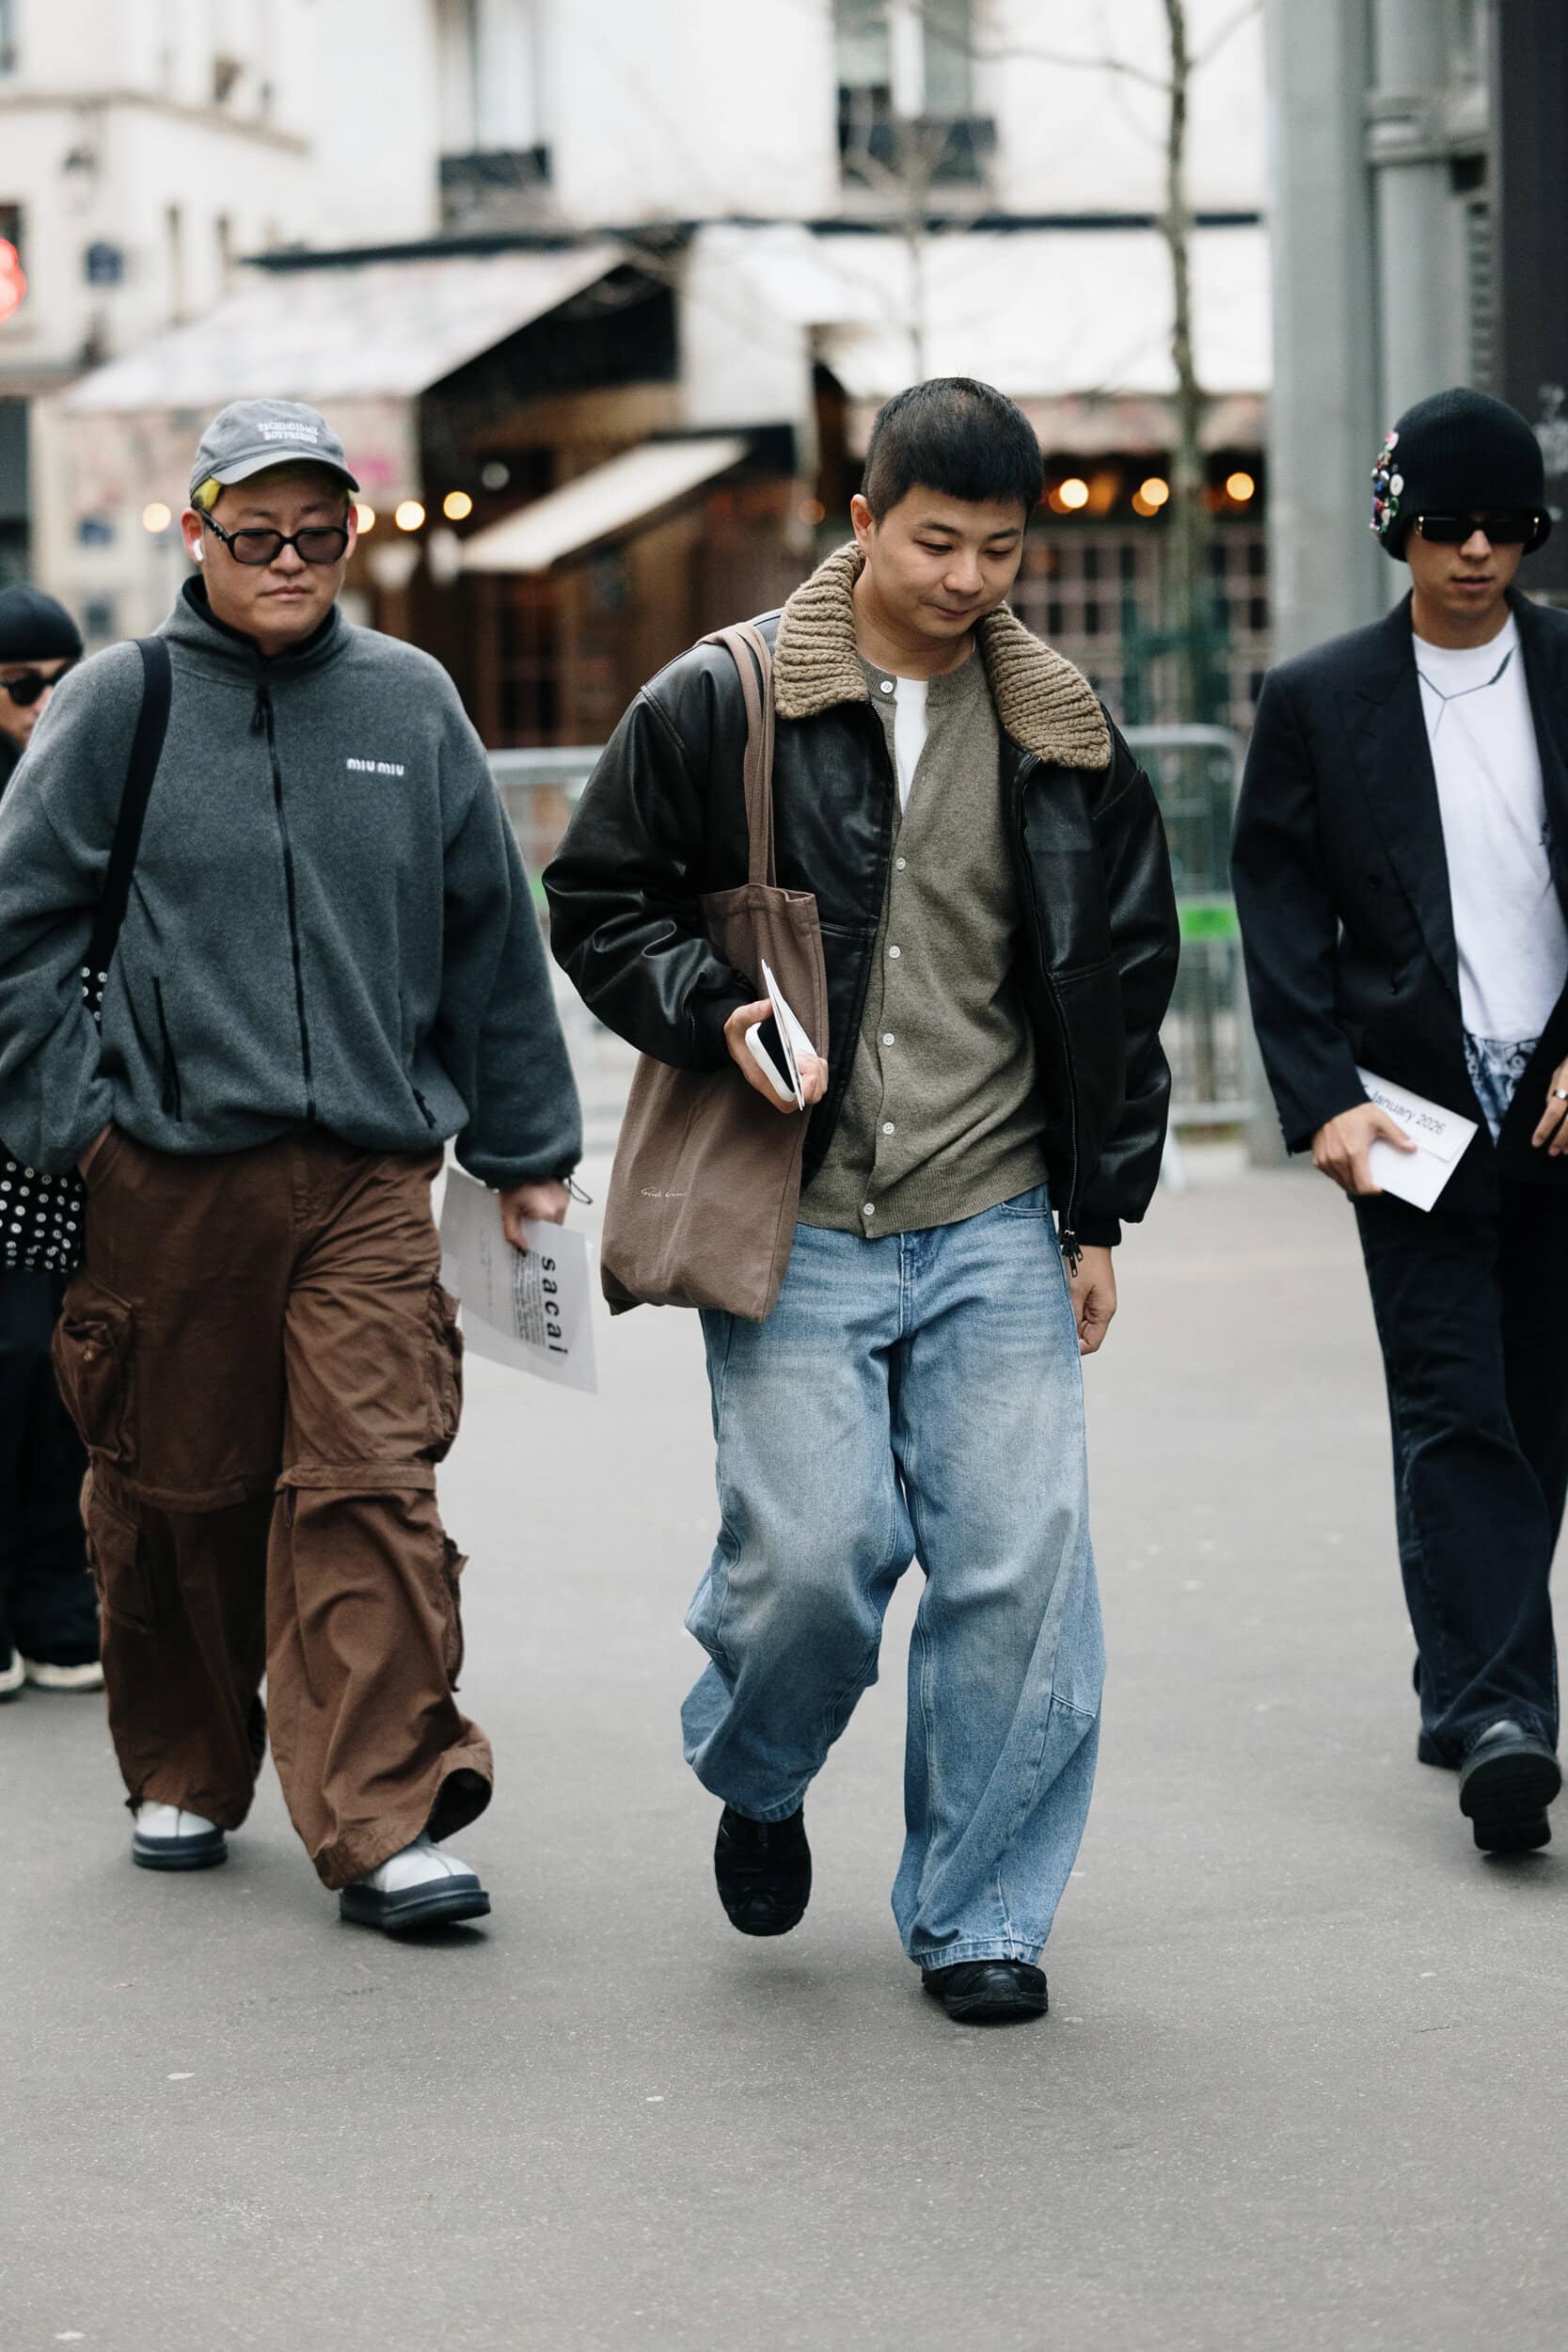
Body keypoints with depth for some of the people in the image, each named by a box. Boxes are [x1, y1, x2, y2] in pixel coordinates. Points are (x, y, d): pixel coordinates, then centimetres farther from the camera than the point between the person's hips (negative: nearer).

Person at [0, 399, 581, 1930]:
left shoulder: (409, 704, 8)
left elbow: (493, 931, 14)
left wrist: (523, 1146, 15)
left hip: (371, 1175, 1)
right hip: (168, 1176, -1)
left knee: (374, 1487, -10)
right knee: (177, 1493, 8)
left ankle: (382, 1819, -10)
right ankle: (182, 1774, 27)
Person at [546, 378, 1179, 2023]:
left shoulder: (1062, 738, 7)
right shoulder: (718, 705, -3)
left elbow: (1121, 982, 14)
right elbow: (596, 903, 5)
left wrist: (1099, 1218, 11)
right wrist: (716, 1016, -12)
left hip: (995, 1230, 2)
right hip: (791, 1229, -2)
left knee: (1020, 1565, -4)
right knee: (810, 1558, -8)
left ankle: (978, 1913, 11)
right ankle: (754, 1782, 26)